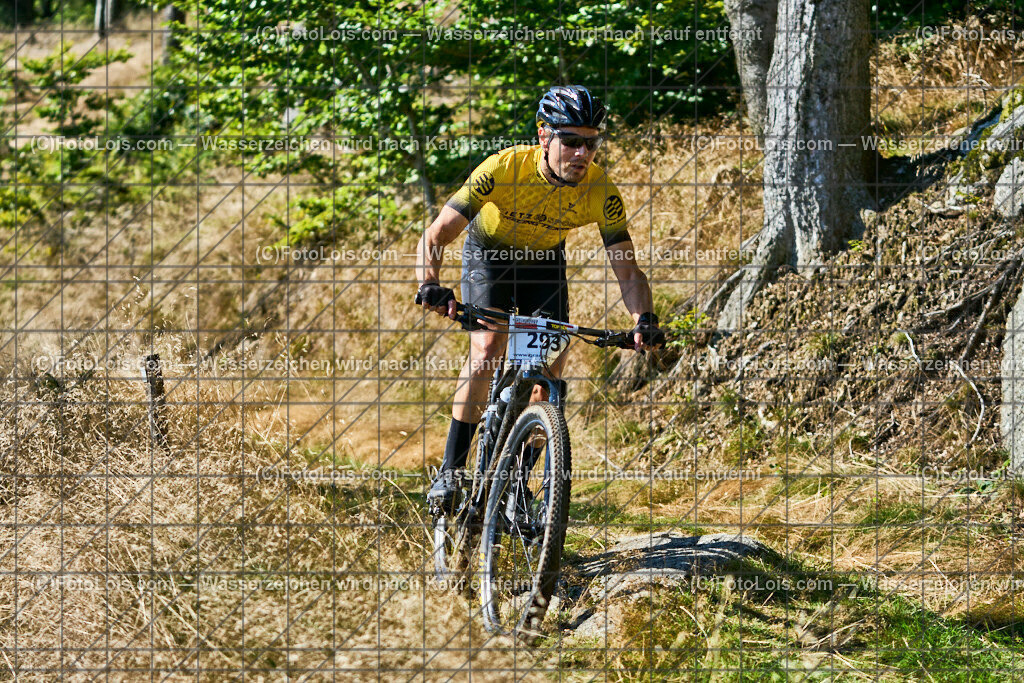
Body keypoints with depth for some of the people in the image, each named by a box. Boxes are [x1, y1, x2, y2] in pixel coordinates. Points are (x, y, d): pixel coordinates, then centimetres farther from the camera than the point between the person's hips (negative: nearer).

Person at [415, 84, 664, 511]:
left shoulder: (600, 191, -28)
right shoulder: (505, 168, -35)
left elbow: (628, 271, -25)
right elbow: (435, 237, -34)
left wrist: (644, 320, -45)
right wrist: (431, 285, -54)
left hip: (545, 261, 3)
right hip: (489, 254, -3)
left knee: (551, 369, -8)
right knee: (487, 350, -24)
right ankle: (450, 471, -16)